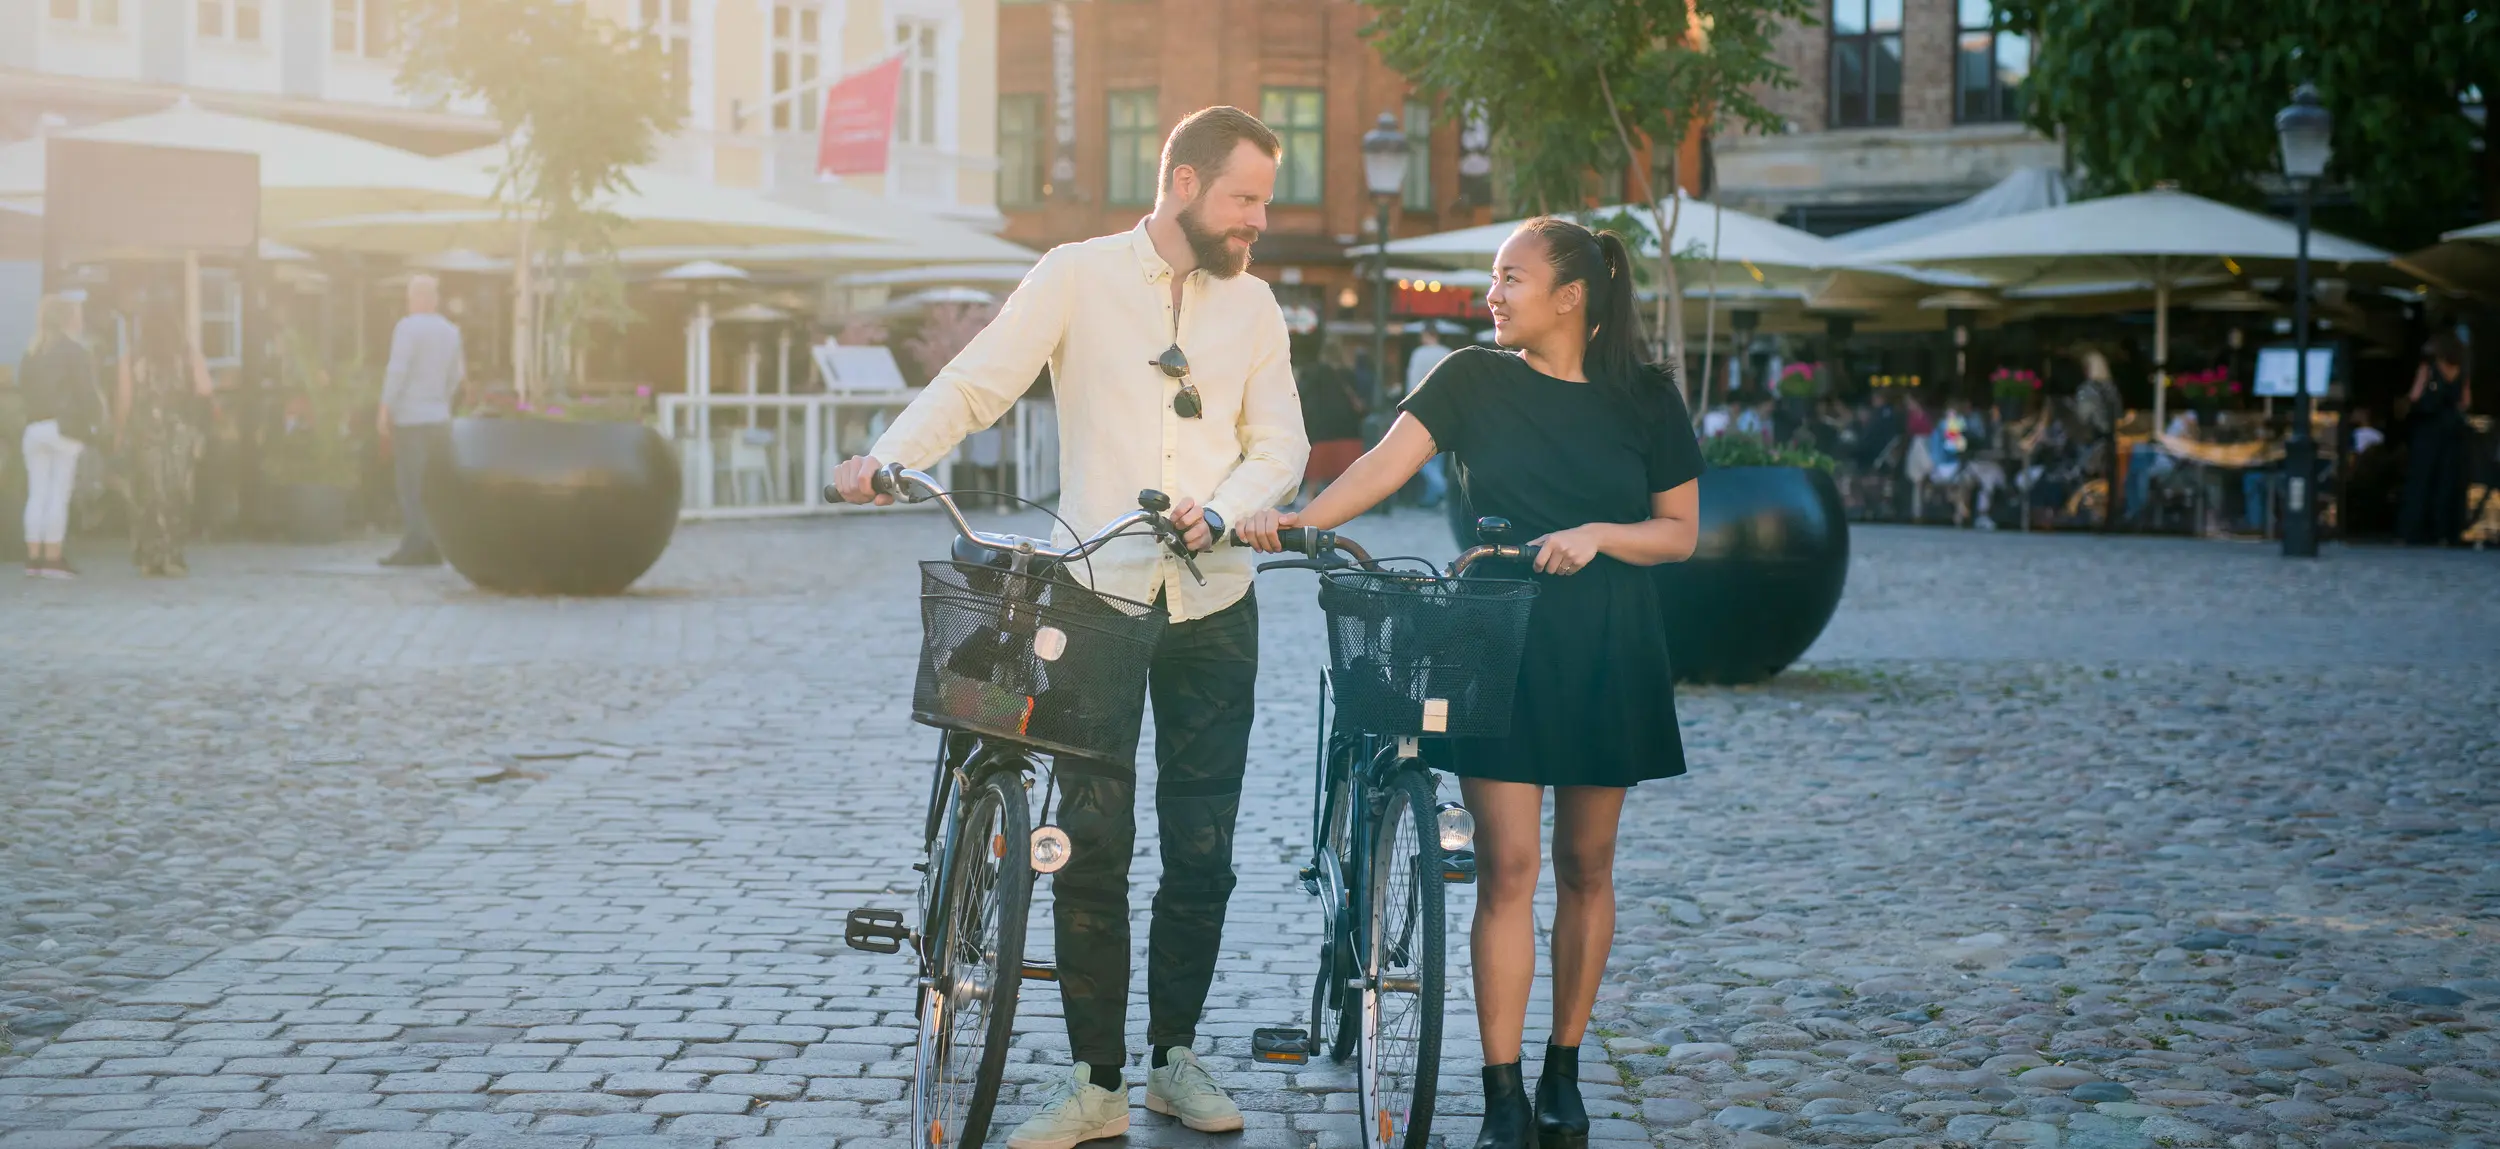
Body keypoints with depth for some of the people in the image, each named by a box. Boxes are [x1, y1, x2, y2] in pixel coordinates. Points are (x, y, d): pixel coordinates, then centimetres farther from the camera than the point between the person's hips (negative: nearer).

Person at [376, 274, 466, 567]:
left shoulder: (408, 327, -8)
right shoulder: (451, 331, 11)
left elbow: (397, 372, -13)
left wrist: (384, 410, -9)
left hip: (410, 418, -6)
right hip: (440, 418, 6)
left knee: (410, 485, -5)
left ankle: (415, 546, -9)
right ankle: (434, 547, 6)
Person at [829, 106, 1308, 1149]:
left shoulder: (1252, 304, 10)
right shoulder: (1077, 277, 0)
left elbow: (1280, 444, 6)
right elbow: (977, 380, -6)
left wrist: (1218, 513, -14)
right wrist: (888, 456, -22)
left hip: (1212, 604, 3)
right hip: (1095, 595, -3)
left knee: (1202, 849, 5)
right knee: (1091, 846, -5)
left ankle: (1176, 1057, 21)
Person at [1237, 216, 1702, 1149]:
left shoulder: (1644, 397, 2)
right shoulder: (1474, 380, 2)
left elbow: (1681, 531, 4)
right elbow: (1388, 461, -11)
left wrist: (1598, 533, -15)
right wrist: (1299, 518, -26)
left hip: (1607, 653, 1)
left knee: (1585, 867, 8)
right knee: (1506, 867, -6)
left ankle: (1564, 1072, 22)